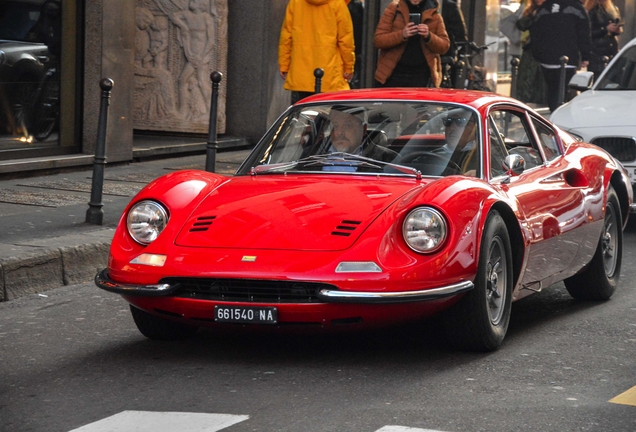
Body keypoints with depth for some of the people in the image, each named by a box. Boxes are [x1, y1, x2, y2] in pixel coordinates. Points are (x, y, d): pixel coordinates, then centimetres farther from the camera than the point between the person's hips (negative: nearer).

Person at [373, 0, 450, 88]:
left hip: (422, 76, 0)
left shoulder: (433, 14, 6)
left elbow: (445, 46, 4)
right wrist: (401, 35, -19)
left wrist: (429, 37, -16)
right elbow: (378, 40, -3)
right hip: (394, 74, 0)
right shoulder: (393, 9, 3)